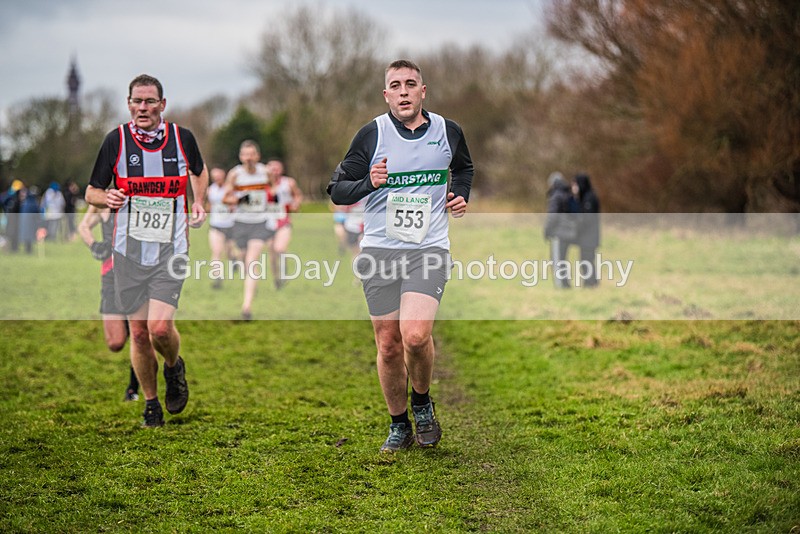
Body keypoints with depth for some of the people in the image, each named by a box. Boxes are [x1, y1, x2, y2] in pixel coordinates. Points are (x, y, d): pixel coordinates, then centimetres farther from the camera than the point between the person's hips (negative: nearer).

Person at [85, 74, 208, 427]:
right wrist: (107, 198, -17)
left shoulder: (182, 137, 1)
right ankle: (151, 406, 21)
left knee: (160, 327, -16)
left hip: (170, 250, -1)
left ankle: (174, 368, 18)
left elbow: (199, 170, 23)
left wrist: (198, 203, 9)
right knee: (139, 333, 4)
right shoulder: (116, 140, -2)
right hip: (129, 250, 1)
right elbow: (91, 192, 4)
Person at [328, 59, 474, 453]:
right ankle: (399, 425, 23)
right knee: (388, 346, 4)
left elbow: (463, 168, 28)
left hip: (429, 247, 0)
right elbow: (336, 190, 0)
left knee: (416, 335, -20)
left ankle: (422, 401, 9)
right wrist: (369, 183, -18)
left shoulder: (447, 131, 5)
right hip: (379, 249, 0)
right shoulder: (372, 134, -2)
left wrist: (461, 196, 9)